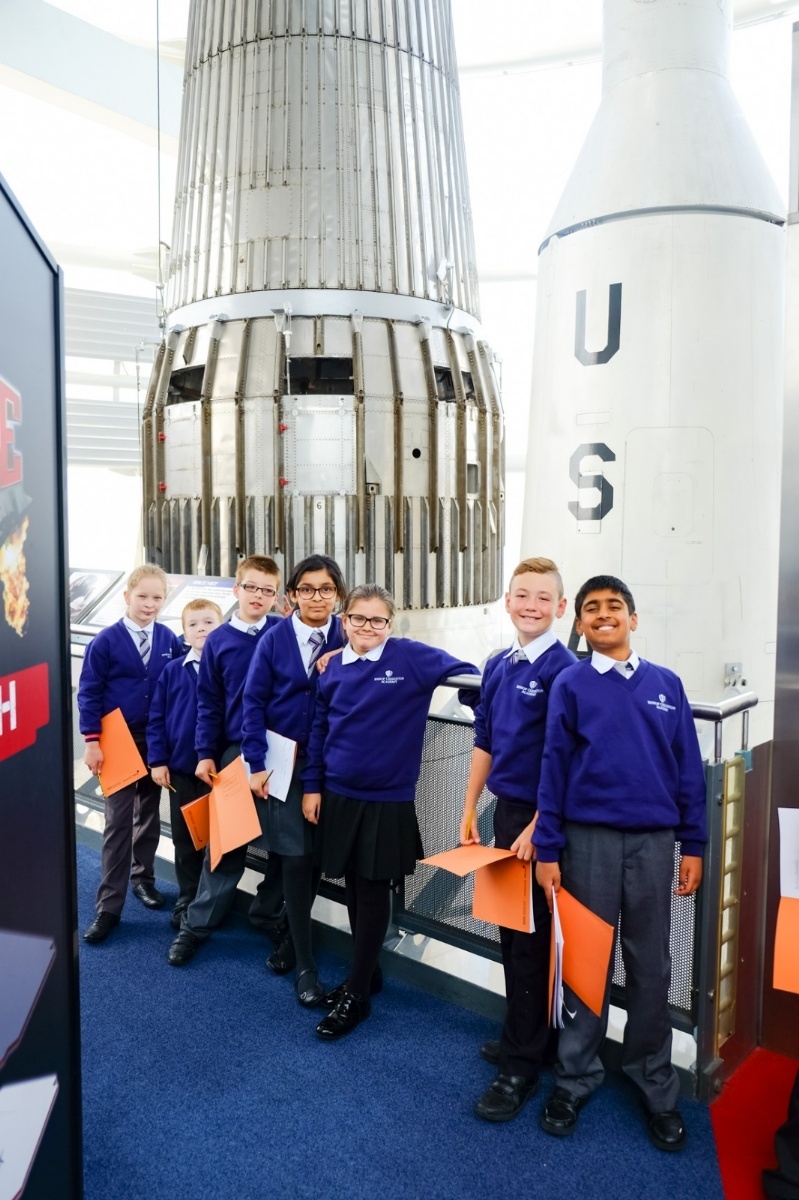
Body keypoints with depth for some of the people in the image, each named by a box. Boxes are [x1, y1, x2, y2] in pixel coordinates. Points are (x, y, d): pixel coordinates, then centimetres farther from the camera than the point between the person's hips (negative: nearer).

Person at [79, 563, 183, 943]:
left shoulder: (169, 640, -2)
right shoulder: (106, 641, -9)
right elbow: (89, 692, -8)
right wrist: (92, 741, -11)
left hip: (157, 740, 3)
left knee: (149, 814, 15)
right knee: (118, 822, -2)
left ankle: (143, 877, 34)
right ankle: (109, 906, 5)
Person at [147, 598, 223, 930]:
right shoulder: (172, 671, 0)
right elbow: (156, 719, 1)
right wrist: (157, 761, -4)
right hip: (179, 767, 2)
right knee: (184, 837, 13)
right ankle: (187, 900, 28)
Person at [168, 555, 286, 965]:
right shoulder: (218, 640, 1)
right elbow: (208, 702, 4)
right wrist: (205, 754, 0)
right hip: (235, 751, 0)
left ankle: (269, 913, 29)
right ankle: (198, 923, 19)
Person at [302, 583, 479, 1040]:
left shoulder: (410, 657, -9)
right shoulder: (334, 667, 3)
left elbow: (469, 675, -6)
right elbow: (319, 728, 9)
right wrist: (312, 786, 8)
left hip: (388, 798, -4)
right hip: (339, 794, 4)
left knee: (374, 890, 5)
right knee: (354, 886, 14)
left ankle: (356, 994, 18)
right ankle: (366, 972, 33)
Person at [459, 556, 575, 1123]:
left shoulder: (563, 669, -15)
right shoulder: (498, 666, 6)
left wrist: (536, 828, -17)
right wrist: (470, 810, 13)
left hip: (542, 819, -7)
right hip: (505, 810, 7)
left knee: (530, 939, 3)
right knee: (509, 931, 17)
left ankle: (520, 1066, 17)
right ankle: (524, 1037, 35)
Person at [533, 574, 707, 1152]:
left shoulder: (666, 684, 4)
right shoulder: (571, 685, -1)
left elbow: (688, 768, 7)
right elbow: (554, 769, -1)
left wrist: (693, 845, 5)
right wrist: (547, 849, -2)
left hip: (654, 841, 2)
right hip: (590, 839, -1)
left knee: (650, 967, 12)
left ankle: (656, 1085, 28)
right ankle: (576, 1077, 26)